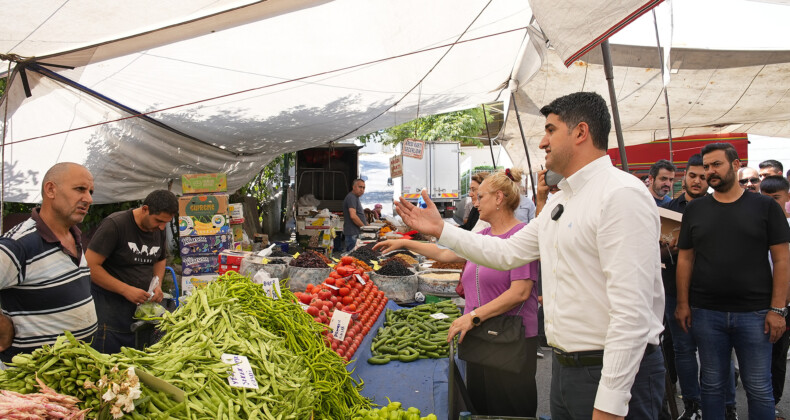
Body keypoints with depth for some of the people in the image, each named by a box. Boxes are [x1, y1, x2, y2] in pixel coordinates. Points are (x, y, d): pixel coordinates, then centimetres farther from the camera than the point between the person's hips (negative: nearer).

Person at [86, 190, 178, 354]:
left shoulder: (159, 230, 7)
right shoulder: (114, 225, -14)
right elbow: (90, 265, -17)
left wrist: (157, 285, 4)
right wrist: (126, 290, -21)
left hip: (142, 304, 6)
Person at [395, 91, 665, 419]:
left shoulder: (623, 195, -18)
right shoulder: (559, 201, 12)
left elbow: (631, 309, -23)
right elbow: (507, 253, 17)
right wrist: (440, 230, 14)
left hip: (615, 372, -9)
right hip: (563, 365, 9)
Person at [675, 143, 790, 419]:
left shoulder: (765, 206, 1)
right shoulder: (695, 209, 7)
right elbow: (685, 258, 7)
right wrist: (682, 303, 1)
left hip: (754, 313, -1)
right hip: (705, 313, 2)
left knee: (759, 388, 6)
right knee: (712, 384, 11)